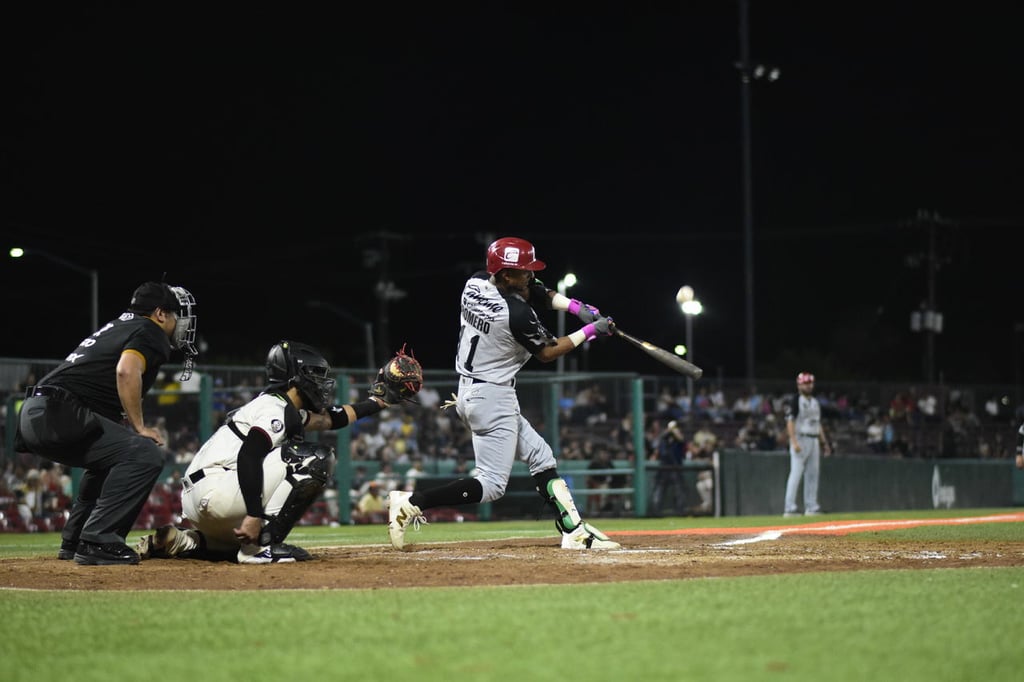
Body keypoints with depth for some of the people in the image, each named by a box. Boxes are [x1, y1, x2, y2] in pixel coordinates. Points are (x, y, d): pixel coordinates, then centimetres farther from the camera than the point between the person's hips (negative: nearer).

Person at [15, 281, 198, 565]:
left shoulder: (118, 326, 30)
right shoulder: (150, 331, 1)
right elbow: (126, 371, -19)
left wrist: (129, 425, 20)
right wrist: (139, 428, -12)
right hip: (57, 415, -10)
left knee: (108, 456, 32)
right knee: (146, 454, -17)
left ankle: (73, 541, 30)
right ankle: (96, 542, -21)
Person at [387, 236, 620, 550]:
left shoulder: (476, 283, -1)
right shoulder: (517, 313, -24)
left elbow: (536, 291, 13)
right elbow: (547, 352, -7)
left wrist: (575, 307, 2)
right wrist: (589, 331, 2)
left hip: (470, 391, 10)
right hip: (493, 398, -10)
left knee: (540, 456, 15)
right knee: (491, 485, -5)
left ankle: (574, 531, 16)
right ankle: (411, 503, -11)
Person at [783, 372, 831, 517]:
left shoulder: (815, 402, 18)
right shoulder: (795, 401, -6)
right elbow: (790, 422, -13)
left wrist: (824, 442, 17)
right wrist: (794, 442, -23)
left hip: (814, 440, 8)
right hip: (800, 439, -8)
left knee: (813, 474, 7)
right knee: (796, 472, -12)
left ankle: (811, 507, 12)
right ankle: (790, 508, -14)